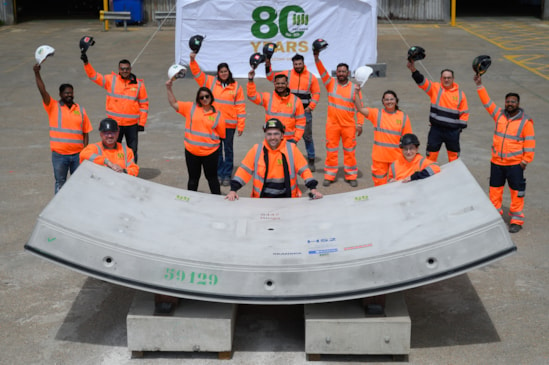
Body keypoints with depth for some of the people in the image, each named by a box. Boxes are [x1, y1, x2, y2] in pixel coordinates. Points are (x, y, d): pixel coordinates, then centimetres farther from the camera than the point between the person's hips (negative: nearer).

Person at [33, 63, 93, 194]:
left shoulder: (80, 110, 7)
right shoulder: (53, 107, 0)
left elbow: (85, 133, 7)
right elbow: (42, 91, -15)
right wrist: (37, 74, -28)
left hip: (77, 154, 2)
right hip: (59, 154, -2)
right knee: (60, 182, 7)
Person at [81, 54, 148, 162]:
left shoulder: (139, 84, -1)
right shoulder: (111, 80, 0)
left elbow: (144, 104, 3)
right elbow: (94, 76, -2)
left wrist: (142, 123, 0)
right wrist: (86, 63, -17)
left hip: (132, 125, 0)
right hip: (114, 124, 0)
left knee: (132, 151, 10)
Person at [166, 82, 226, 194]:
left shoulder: (217, 115, -1)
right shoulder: (191, 107, 1)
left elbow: (221, 134, 3)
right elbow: (174, 103, 1)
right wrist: (169, 88, -6)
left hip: (210, 152, -1)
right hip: (191, 151, 1)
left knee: (212, 177, 11)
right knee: (193, 178, 14)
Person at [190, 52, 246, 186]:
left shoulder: (236, 87, -1)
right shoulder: (211, 82, 4)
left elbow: (240, 107, -1)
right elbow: (197, 73, 0)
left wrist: (241, 125, -3)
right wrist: (193, 60, -17)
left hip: (229, 124, -2)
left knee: (228, 150, 7)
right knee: (217, 149, 10)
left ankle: (227, 175, 15)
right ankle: (219, 173, 21)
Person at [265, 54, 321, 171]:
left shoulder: (311, 77, 2)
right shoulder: (287, 74, 2)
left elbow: (316, 93, 6)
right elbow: (272, 77, 4)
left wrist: (311, 106, -4)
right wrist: (268, 66, -12)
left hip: (305, 111, -1)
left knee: (307, 136, 6)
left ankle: (311, 161, 15)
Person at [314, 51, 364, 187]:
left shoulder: (354, 88, 1)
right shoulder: (331, 83, 3)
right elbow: (322, 71, -10)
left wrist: (360, 124, -5)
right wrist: (316, 57, -25)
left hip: (349, 125, 0)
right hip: (332, 124, 1)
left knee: (350, 151, 6)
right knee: (331, 150, 6)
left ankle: (351, 176, 16)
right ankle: (329, 176, 16)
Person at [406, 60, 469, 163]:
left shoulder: (460, 93, 2)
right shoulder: (435, 88, -2)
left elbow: (464, 112, 5)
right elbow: (421, 81, -16)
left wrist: (461, 126, -1)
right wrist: (413, 69, -31)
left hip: (453, 131, 1)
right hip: (436, 129, -1)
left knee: (454, 154, 13)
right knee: (431, 153, 4)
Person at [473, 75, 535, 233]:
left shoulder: (525, 122, -9)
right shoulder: (499, 115, 2)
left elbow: (529, 142, -7)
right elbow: (487, 102, 4)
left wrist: (526, 160, -9)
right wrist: (479, 85, -1)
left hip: (515, 164, -4)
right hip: (496, 162, 4)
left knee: (517, 191, 2)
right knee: (495, 188, 14)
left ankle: (517, 220, 11)